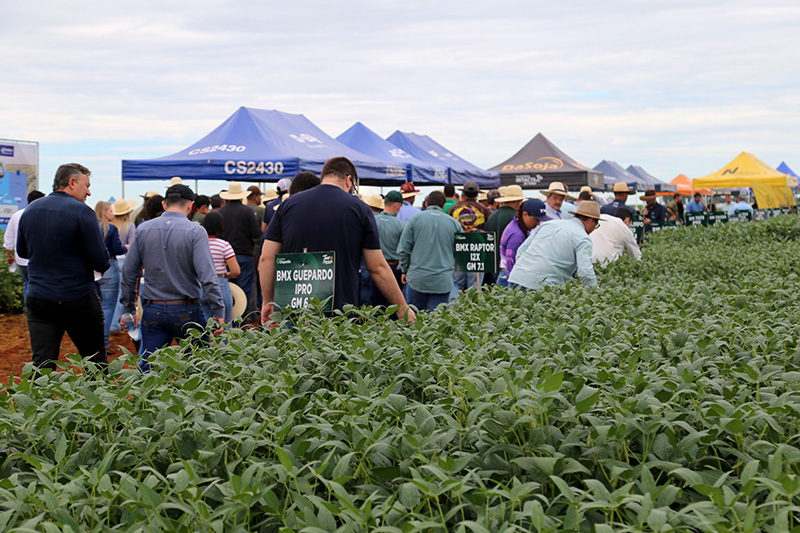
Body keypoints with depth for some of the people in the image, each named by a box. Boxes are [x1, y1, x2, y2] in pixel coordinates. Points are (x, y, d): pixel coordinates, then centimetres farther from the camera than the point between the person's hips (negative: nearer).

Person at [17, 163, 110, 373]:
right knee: (96, 361, 10)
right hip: (78, 299, -4)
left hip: (38, 299, 5)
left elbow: (22, 251, 19)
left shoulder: (30, 210, 7)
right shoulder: (82, 212, -11)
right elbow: (101, 260, -14)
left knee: (41, 365, 3)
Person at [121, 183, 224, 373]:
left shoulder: (143, 229, 4)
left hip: (152, 312, 3)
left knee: (147, 369, 4)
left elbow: (129, 272, 7)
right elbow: (207, 276, -16)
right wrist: (218, 311, -13)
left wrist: (128, 308, 16)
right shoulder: (195, 232, -8)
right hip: (186, 312, -3)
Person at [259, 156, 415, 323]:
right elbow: (378, 268, 1)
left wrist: (268, 302, 17)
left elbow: (266, 259, 6)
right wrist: (403, 309, 11)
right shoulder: (359, 209, 1)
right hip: (342, 313, -2)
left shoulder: (288, 205, 7)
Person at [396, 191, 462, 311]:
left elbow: (403, 250, 0)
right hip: (443, 281, 1)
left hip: (417, 279, 0)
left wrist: (405, 270, 12)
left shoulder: (414, 219, 0)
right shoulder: (454, 223, 4)